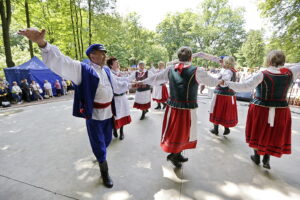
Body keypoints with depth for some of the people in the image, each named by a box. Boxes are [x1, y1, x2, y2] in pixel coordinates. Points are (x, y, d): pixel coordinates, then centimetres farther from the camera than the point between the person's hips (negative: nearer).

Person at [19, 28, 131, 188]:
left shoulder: (106, 70, 9)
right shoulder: (82, 69, -12)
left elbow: (116, 85, 22)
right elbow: (60, 62, -25)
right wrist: (42, 43, -41)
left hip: (108, 112, 7)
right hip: (94, 115, -6)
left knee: (106, 140, 24)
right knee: (98, 145, 9)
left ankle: (99, 156, 56)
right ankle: (104, 173, 33)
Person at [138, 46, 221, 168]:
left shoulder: (170, 69, -1)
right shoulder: (197, 71, -10)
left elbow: (156, 78, 9)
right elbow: (211, 81, 5)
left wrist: (142, 82, 25)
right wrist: (222, 82, 27)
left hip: (172, 107, 4)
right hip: (187, 109, -4)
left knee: (175, 132, 18)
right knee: (184, 133, 16)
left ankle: (177, 155, 34)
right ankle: (173, 155, 27)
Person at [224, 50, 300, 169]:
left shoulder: (262, 75, -16)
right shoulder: (290, 73, -5)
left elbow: (245, 86, -26)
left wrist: (227, 83, -23)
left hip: (260, 109, -3)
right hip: (280, 111, 3)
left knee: (258, 132, 15)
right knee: (274, 135, 18)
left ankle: (257, 157, 30)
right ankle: (266, 160, 25)